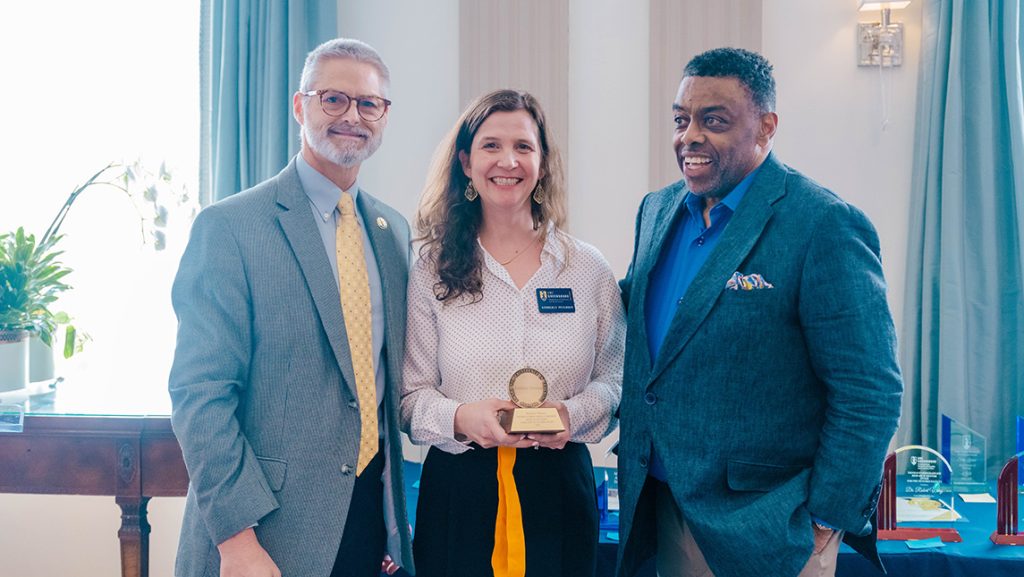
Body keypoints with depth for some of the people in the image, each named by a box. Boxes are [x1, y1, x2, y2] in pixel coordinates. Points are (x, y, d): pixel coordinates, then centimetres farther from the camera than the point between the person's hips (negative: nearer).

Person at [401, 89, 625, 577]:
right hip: (460, 486, -1)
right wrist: (460, 417, -20)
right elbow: (412, 394, 0)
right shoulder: (433, 271, 2)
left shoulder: (588, 269, 4)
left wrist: (573, 414, -14)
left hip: (559, 485, 1)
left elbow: (614, 379, 6)